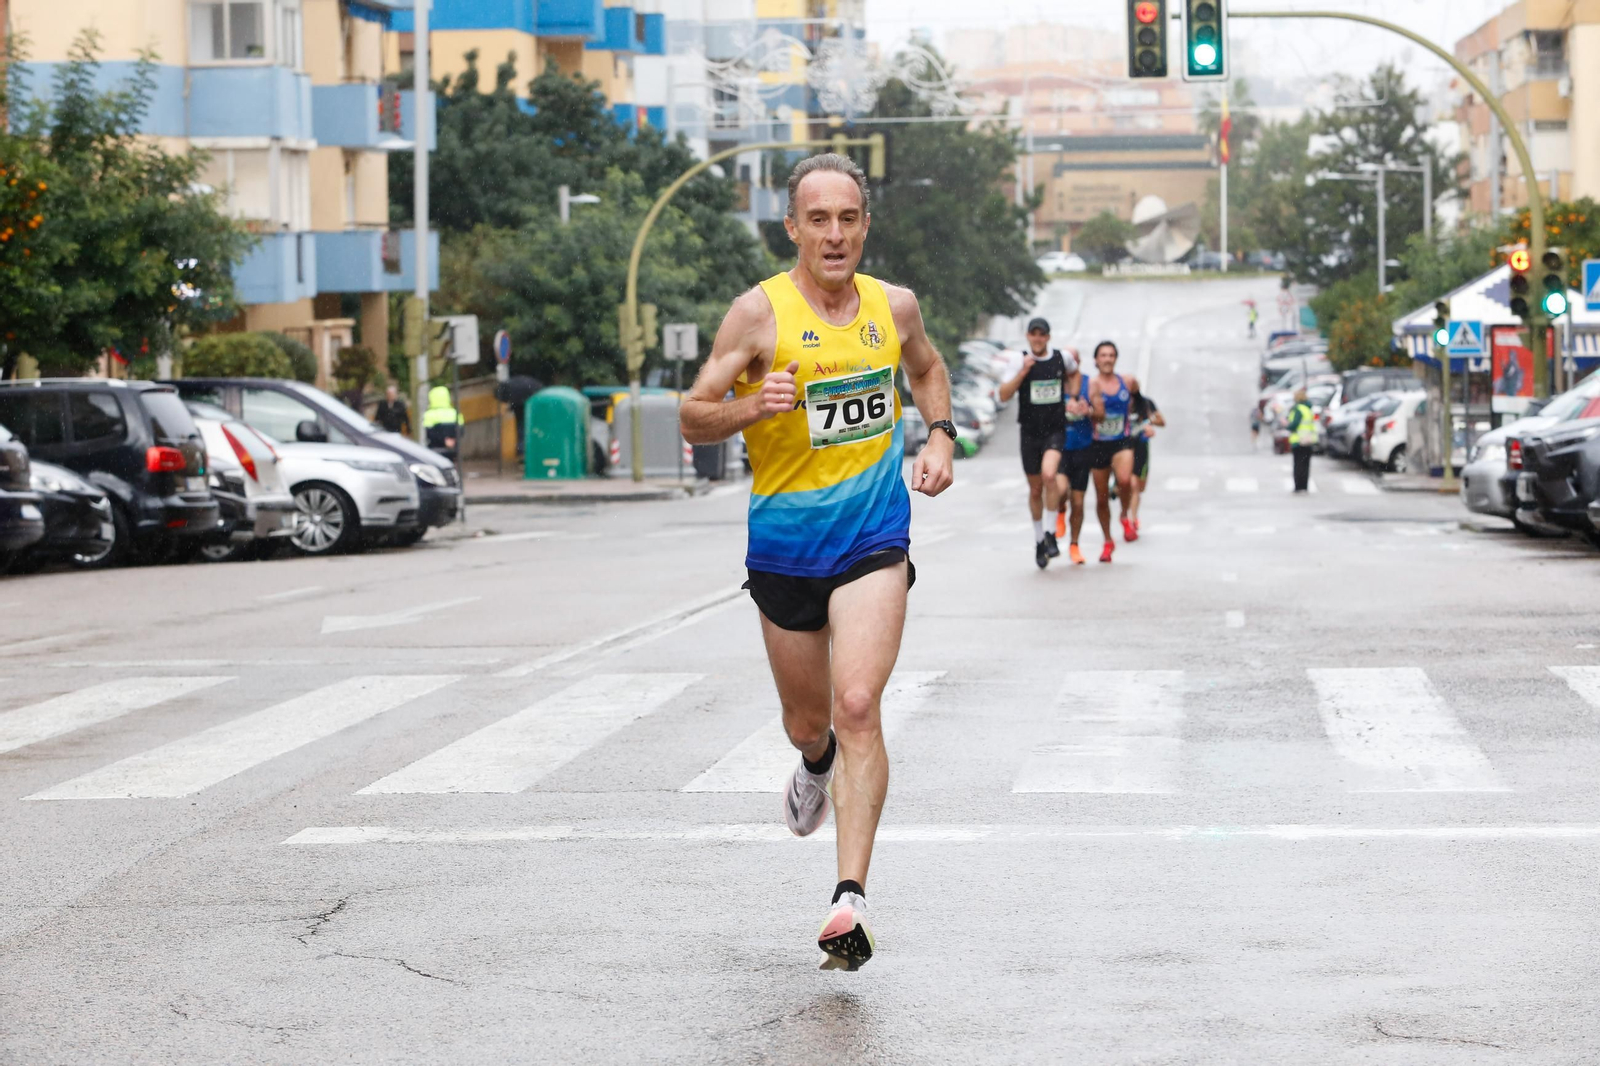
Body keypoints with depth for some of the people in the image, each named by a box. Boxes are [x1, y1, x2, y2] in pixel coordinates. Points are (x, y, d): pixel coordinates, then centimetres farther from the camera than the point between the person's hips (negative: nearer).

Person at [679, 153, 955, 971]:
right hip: (784, 541, 0)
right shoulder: (760, 313, -9)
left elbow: (926, 369, 24)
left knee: (858, 707, -17)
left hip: (874, 538, 0)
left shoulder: (894, 307, 2)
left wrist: (940, 435, 7)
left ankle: (850, 897, -21)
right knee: (807, 722, 15)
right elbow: (693, 417, -6)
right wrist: (755, 406, -26)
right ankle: (817, 767, 55)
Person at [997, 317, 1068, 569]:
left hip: (1055, 431, -1)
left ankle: (1052, 536, -16)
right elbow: (1004, 395, -13)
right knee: (1035, 490, 10)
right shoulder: (1020, 361, -5)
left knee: (1048, 474, -26)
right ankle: (1039, 539, 30)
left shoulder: (1061, 358, 1)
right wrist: (1023, 371, -22)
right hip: (1030, 433, 1)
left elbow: (1074, 370, 26)